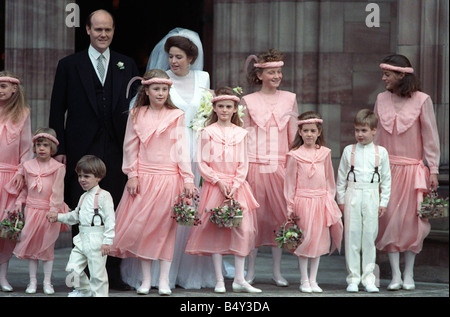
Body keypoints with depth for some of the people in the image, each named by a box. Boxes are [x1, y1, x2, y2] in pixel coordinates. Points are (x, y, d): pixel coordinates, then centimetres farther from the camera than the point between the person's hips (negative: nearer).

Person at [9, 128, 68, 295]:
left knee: (47, 247, 5)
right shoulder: (27, 166, 5)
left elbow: (57, 192, -8)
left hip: (49, 212, -3)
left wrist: (54, 210, -12)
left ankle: (47, 282, 14)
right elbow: (25, 187, 15)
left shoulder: (58, 167, -7)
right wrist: (19, 202, 3)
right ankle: (32, 281, 16)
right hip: (31, 210, 3)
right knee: (31, 246, 6)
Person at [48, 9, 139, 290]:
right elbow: (57, 110, 4)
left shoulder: (127, 65, 11)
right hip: (82, 150, -1)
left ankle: (114, 272, 7)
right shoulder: (69, 65, 6)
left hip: (117, 150, 1)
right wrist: (59, 149, -3)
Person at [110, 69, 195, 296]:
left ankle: (164, 279, 6)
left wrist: (188, 178, -3)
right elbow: (130, 147, 7)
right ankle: (146, 279, 9)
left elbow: (181, 148, 2)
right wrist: (132, 175, -1)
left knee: (166, 226, 1)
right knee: (141, 226, 0)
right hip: (144, 177, 1)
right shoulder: (137, 116, 5)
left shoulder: (176, 116, 3)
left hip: (169, 177, -1)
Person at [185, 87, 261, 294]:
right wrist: (219, 181, -10)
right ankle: (219, 280, 4)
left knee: (243, 230, -4)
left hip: (237, 186, 2)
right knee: (215, 230, -2)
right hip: (214, 185, -2)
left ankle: (239, 280, 2)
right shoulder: (208, 132, 2)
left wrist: (235, 185, -7)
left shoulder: (240, 133, 9)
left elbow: (243, 163, 6)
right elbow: (203, 163, -1)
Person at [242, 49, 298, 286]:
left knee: (280, 215, 2)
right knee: (254, 215, 0)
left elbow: (294, 136, 10)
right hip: (255, 166, -1)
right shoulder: (248, 101, 5)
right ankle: (250, 271, 10)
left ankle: (277, 271, 11)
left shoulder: (289, 99, 9)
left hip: (281, 166, 1)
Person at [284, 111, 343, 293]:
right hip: (302, 201, -3)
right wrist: (290, 206, -1)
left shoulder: (325, 153, 6)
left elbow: (329, 178, 14)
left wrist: (331, 200, 12)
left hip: (321, 201, 3)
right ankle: (304, 281, 11)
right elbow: (290, 181, 0)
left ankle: (313, 281, 14)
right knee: (304, 240, 1)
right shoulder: (294, 155, -3)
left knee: (319, 240, 6)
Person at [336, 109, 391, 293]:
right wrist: (341, 200, 8)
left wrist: (383, 202, 4)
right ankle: (353, 278, 5)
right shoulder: (349, 151, 7)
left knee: (370, 236, 1)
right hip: (352, 195, 0)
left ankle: (368, 278, 9)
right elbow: (341, 177, 11)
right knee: (352, 235, -1)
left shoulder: (381, 152, 5)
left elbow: (386, 179, 8)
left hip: (372, 196, 0)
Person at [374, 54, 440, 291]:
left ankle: (408, 274, 13)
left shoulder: (421, 100, -5)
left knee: (411, 220, 2)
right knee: (389, 220, -3)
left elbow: (430, 136, -2)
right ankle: (395, 275, 2)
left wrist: (433, 170, -4)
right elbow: (376, 135, 12)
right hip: (387, 169, 3)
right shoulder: (381, 99, 6)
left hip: (413, 169, -3)